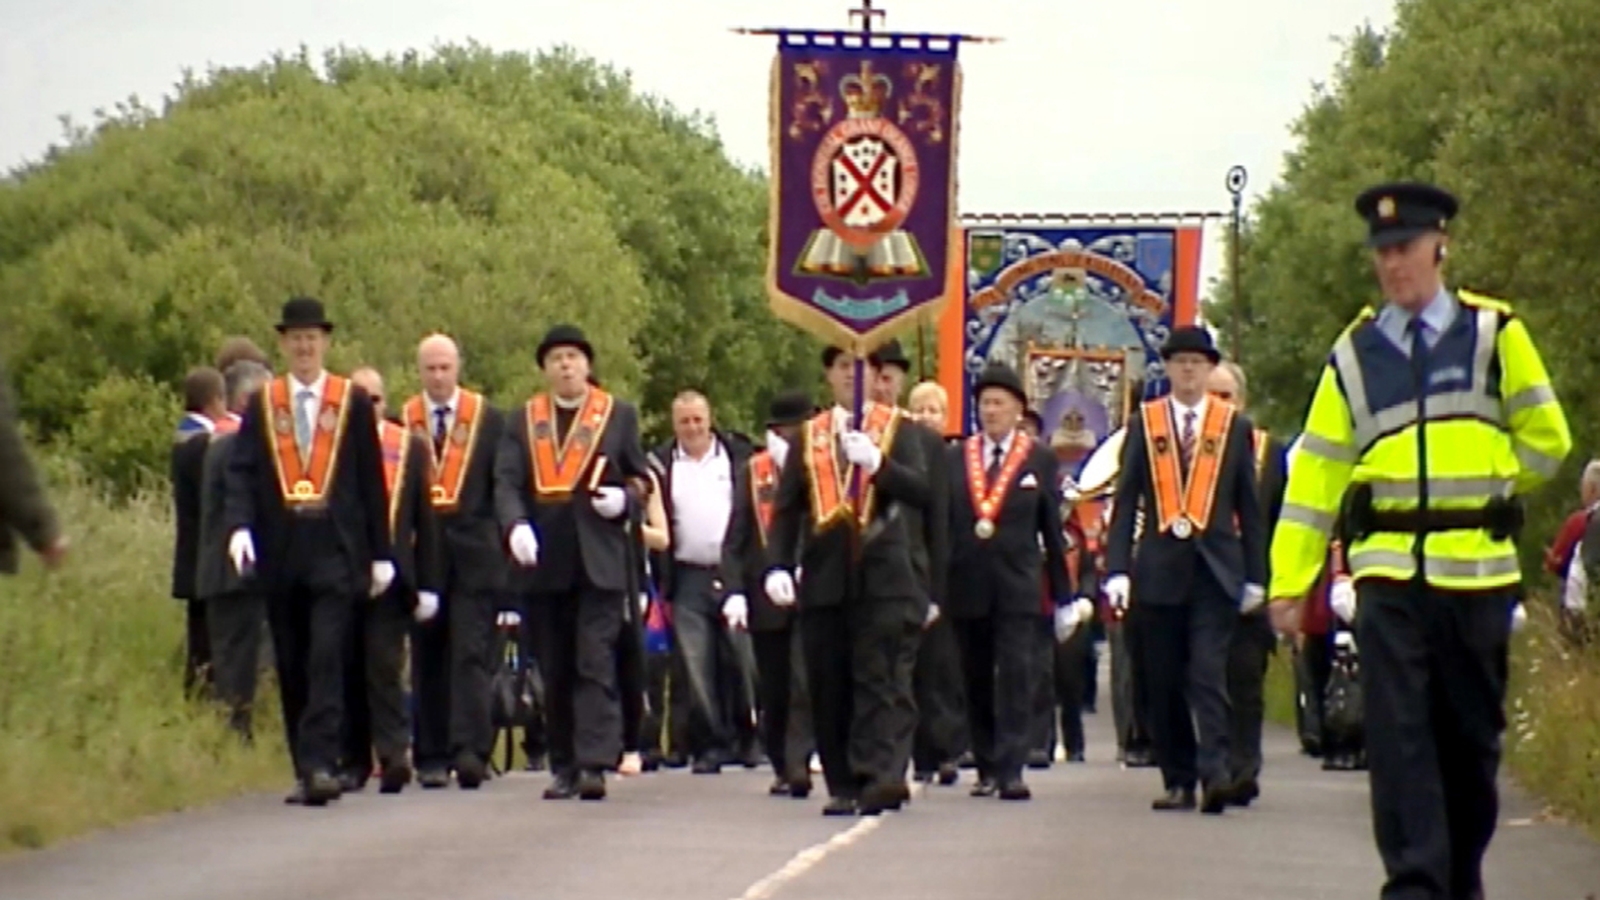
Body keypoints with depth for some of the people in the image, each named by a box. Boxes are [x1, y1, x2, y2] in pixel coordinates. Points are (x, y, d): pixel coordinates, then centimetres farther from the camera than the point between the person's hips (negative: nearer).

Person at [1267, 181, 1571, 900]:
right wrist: (1288, 580, 3)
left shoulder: (1494, 334, 4)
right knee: (1398, 730, -10)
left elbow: (1545, 437, 10)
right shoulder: (1355, 352, 8)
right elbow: (1316, 471, 7)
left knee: (1471, 732, 8)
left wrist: (1481, 491, 8)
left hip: (1476, 569, 0)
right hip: (1388, 570, 0)